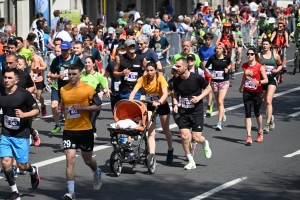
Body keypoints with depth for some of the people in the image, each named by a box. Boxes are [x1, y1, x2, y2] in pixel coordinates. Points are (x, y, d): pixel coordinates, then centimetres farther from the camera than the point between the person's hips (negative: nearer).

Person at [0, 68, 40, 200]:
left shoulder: (24, 94, -13)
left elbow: (36, 110, -7)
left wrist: (24, 114, -23)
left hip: (22, 135, -3)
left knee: (22, 165, 0)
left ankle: (33, 171, 38)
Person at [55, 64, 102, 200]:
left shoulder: (88, 89, -10)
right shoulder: (63, 89, 2)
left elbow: (98, 106, -6)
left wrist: (82, 107, -21)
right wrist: (59, 108, -4)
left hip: (85, 130, -2)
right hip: (69, 130, 2)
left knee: (87, 160, 14)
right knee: (70, 160, -9)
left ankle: (97, 173, 50)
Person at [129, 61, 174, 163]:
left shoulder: (160, 78, -25)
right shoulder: (143, 79, -17)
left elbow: (165, 93, -37)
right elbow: (134, 91, -25)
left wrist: (159, 102, -55)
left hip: (162, 105, -2)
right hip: (150, 106, 2)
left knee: (166, 129, 15)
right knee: (150, 131, -11)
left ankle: (170, 150, 39)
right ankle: (152, 154, -15)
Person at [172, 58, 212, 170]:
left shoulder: (197, 78, -13)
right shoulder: (176, 81, -1)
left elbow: (208, 88, 1)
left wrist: (199, 97, -15)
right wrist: (175, 104, -2)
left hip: (196, 111, -3)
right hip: (183, 111, 3)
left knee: (196, 138, -6)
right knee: (184, 136, -8)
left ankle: (205, 144, 32)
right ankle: (191, 162, 6)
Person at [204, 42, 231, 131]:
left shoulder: (226, 58, -4)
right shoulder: (212, 58, -5)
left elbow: (230, 64, 17)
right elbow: (206, 67, 8)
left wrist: (228, 68, -4)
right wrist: (210, 74, -9)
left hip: (224, 81, -2)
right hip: (214, 81, 2)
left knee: (220, 101, -13)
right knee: (218, 102, 16)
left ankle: (219, 124, -16)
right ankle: (222, 113, 49)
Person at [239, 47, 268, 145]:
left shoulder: (260, 67, -10)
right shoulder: (245, 65, 3)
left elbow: (266, 80, -10)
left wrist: (258, 82, -28)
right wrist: (241, 86, 30)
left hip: (257, 92, -3)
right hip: (247, 92, 3)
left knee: (257, 113, 13)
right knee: (247, 114, -7)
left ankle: (260, 132, 38)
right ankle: (249, 136, -10)